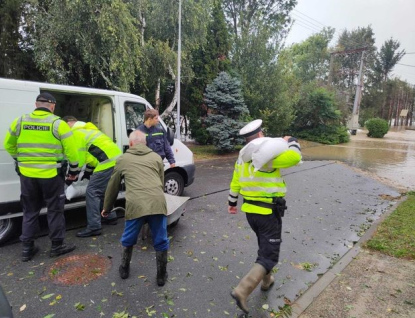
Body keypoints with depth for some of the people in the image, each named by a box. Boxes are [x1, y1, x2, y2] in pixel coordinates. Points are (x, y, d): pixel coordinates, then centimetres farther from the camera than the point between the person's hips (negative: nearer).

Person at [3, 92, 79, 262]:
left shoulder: (20, 121, 4)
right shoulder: (58, 123, -9)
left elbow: (8, 145, 15)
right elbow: (71, 150, -9)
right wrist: (74, 170, 3)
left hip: (27, 174, 4)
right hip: (51, 174, -4)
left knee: (30, 211, 17)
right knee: (55, 210, 9)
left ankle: (27, 248, 24)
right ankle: (57, 246, 19)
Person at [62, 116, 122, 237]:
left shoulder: (77, 132, -4)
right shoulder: (86, 128, 28)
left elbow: (79, 158, -8)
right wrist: (88, 171, 26)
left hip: (108, 162, -10)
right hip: (116, 158, 10)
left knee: (92, 192, -5)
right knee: (103, 190, 23)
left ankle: (94, 227, -1)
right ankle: (110, 217, 32)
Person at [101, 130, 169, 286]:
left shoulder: (123, 159, 20)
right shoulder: (156, 157, 22)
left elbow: (112, 186, 26)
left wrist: (106, 208, 40)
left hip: (136, 205, 0)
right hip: (158, 203, 1)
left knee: (128, 240, 25)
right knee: (161, 242, 18)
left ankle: (124, 269, 44)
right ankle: (161, 276, 31)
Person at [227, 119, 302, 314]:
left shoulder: (242, 159, 7)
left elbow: (235, 184, 14)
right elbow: (295, 157, -23)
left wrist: (231, 203, 27)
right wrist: (290, 142, -2)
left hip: (250, 211, 8)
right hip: (269, 213, -8)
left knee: (264, 248, 28)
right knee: (269, 255, 1)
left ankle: (266, 280, 43)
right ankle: (242, 290, -9)